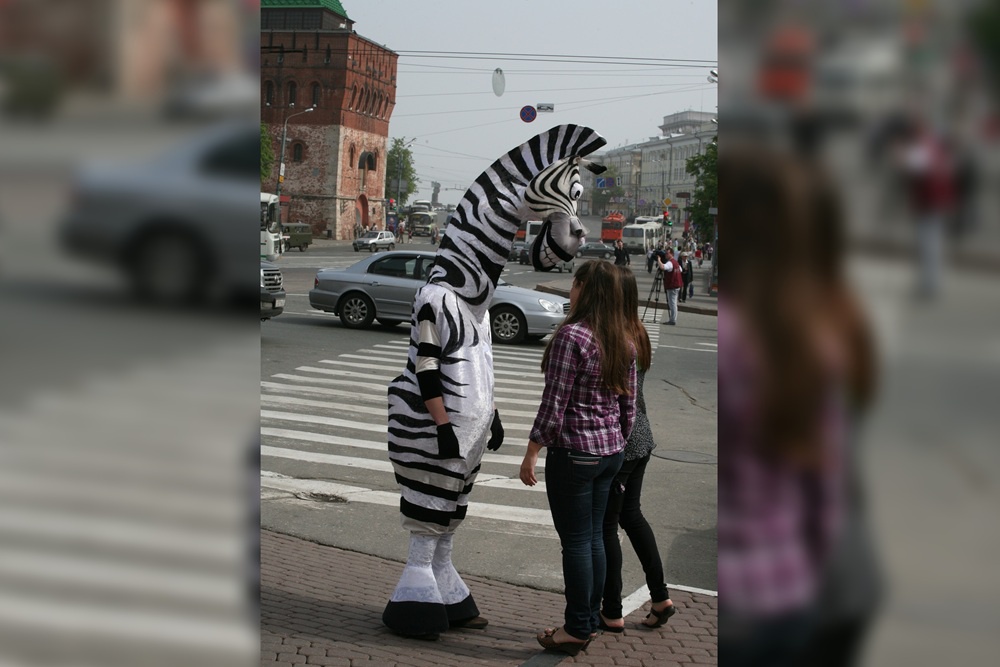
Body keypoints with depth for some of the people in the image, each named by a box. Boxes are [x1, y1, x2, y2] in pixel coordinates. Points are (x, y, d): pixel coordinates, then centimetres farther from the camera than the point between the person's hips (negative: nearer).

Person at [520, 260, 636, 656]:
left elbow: (554, 403, -18)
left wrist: (532, 453, -10)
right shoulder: (625, 342, 6)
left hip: (573, 453, -7)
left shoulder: (572, 336, -17)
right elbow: (629, 406, 11)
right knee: (594, 537, 16)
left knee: (576, 541, 2)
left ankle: (577, 629, 12)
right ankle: (591, 620, 25)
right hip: (610, 452, 8)